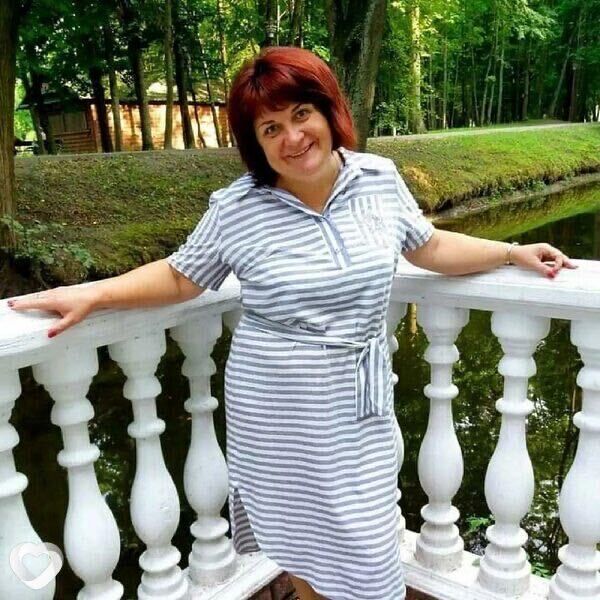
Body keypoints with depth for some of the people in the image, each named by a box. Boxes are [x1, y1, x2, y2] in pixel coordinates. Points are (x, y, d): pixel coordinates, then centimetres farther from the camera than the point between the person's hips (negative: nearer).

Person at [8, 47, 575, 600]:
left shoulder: (380, 179, -2)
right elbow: (180, 277, 1)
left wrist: (514, 252, 13)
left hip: (358, 406, 2)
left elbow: (429, 247, 11)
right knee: (301, 542, 15)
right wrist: (93, 293, -8)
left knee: (364, 553, 10)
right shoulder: (236, 209, -9)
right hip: (276, 411, -1)